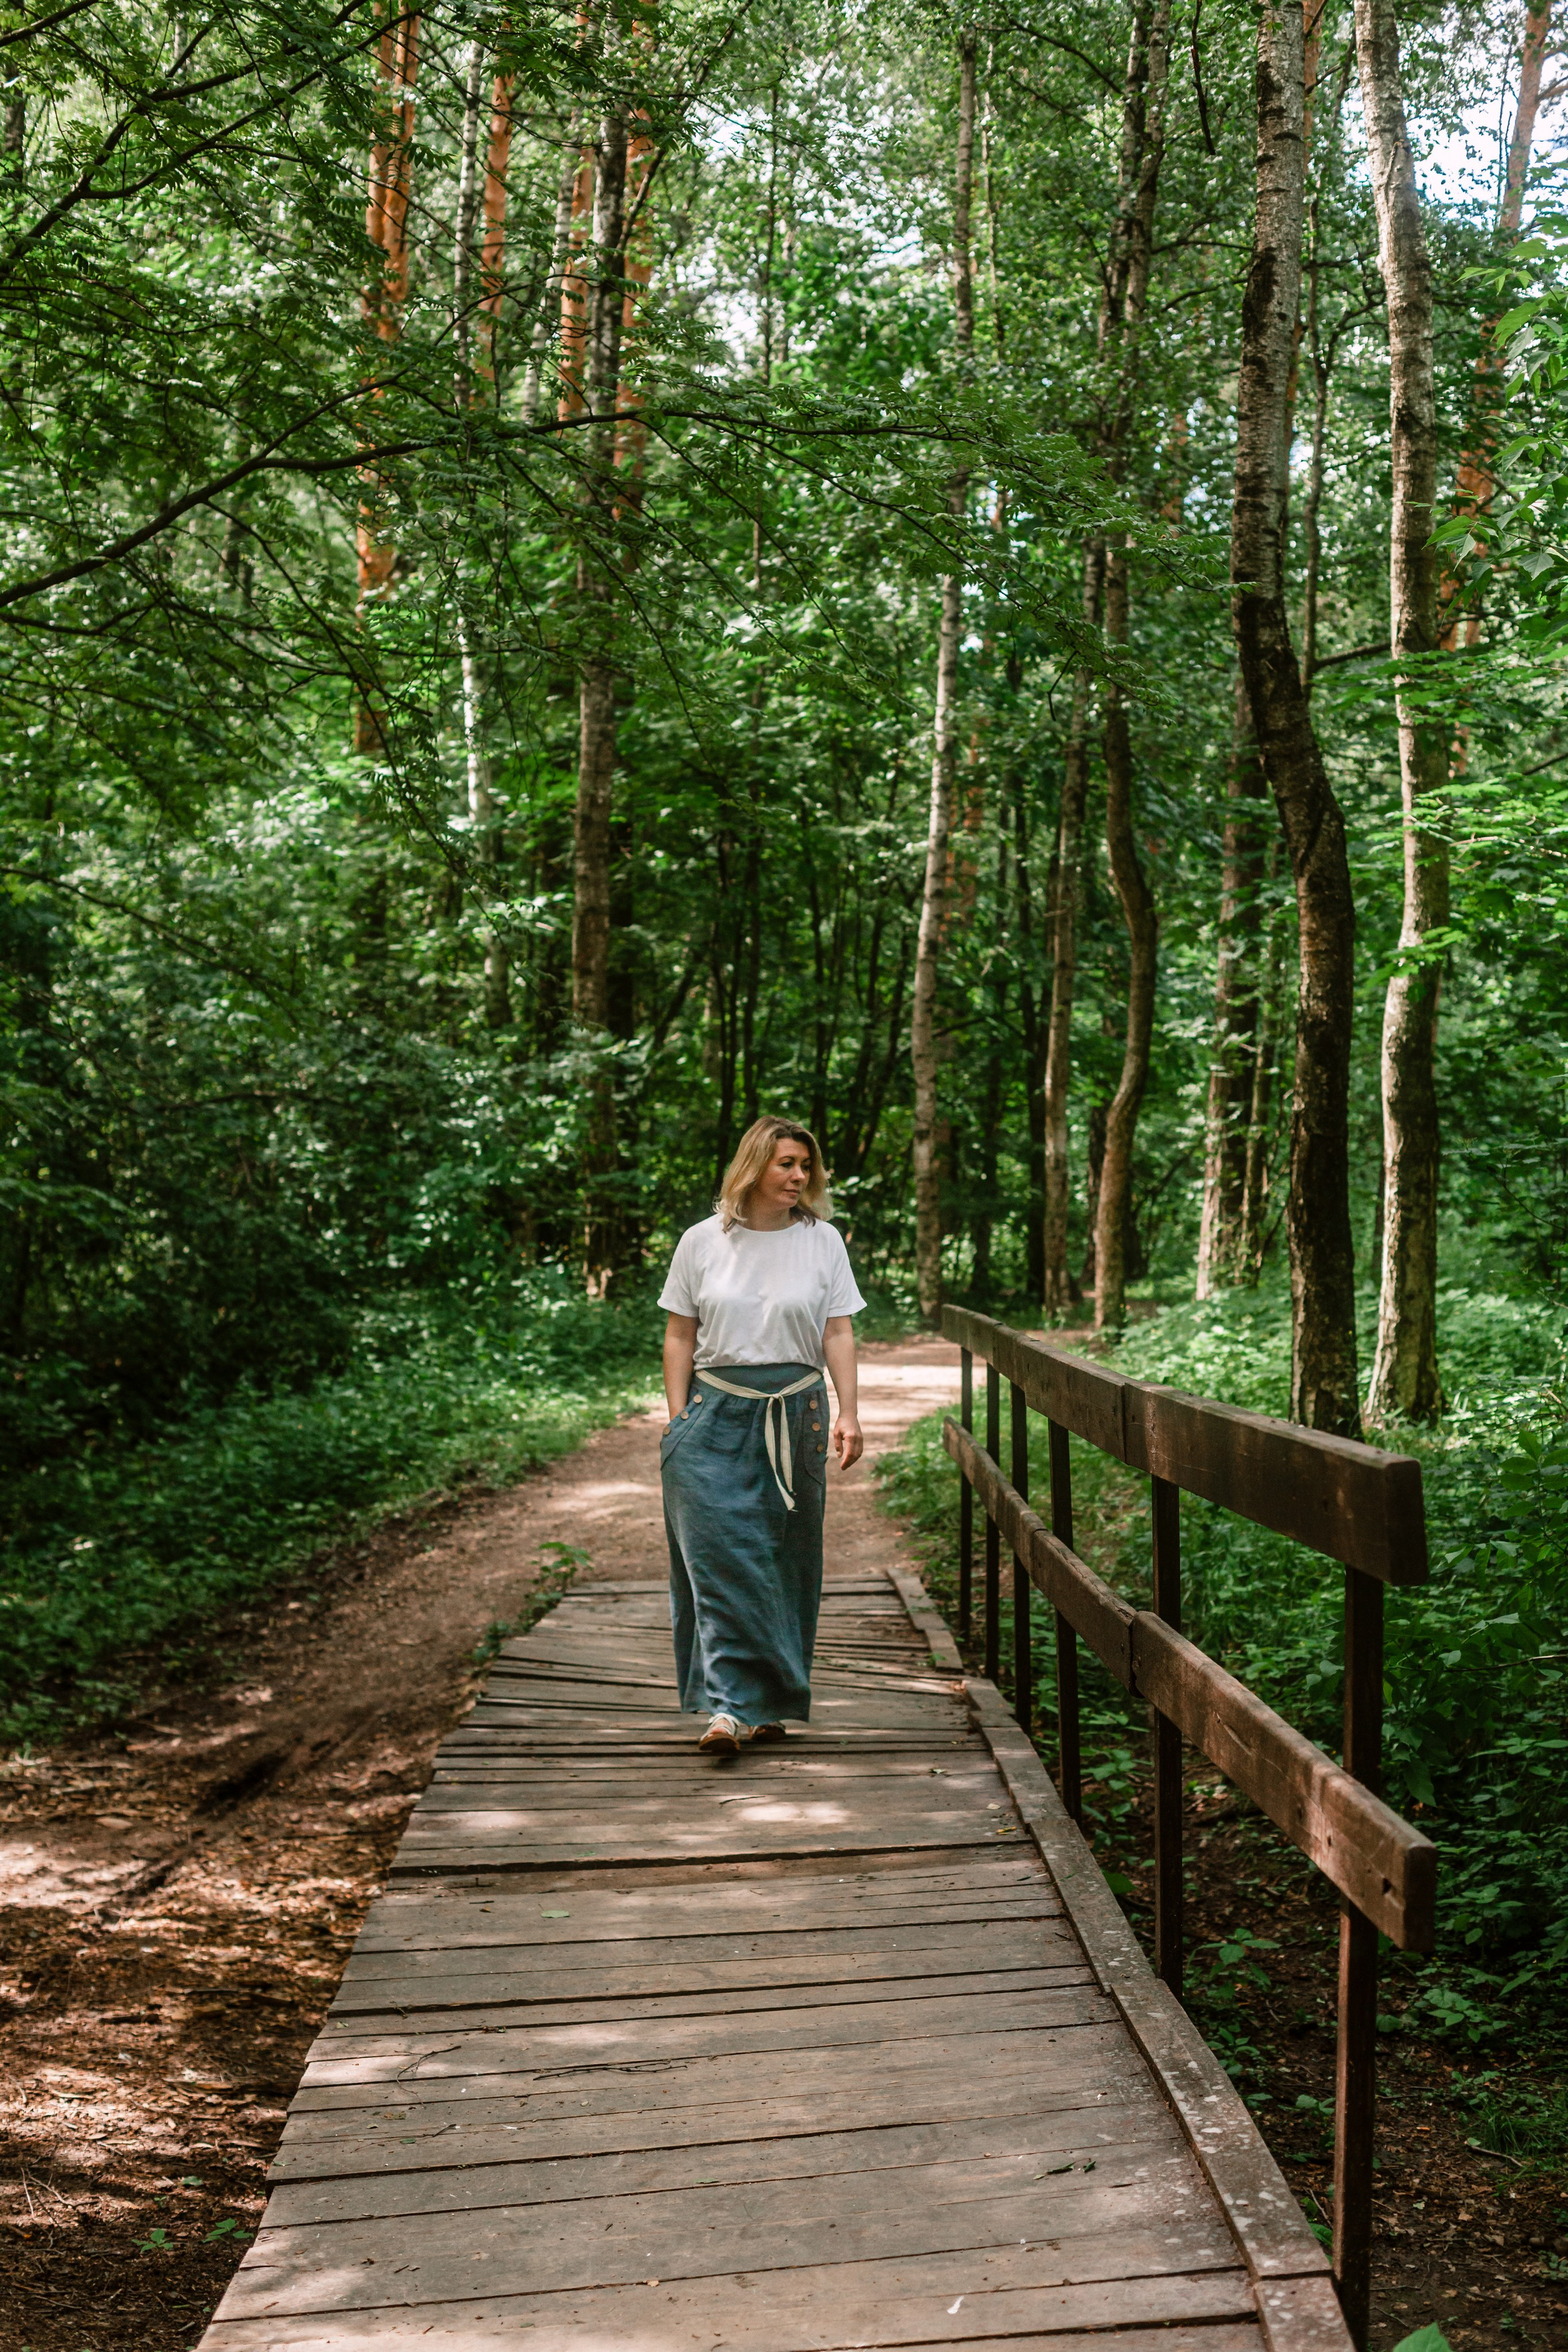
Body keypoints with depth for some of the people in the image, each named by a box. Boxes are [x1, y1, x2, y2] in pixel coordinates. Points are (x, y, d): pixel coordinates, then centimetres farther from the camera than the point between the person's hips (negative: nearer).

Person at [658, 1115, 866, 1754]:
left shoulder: (823, 1241, 5)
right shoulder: (703, 1241, 3)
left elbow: (839, 1332, 4)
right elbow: (679, 1336, 5)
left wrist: (848, 1413, -6)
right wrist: (677, 1420, -2)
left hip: (794, 1412, 1)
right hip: (716, 1412, -1)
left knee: (784, 1558, 5)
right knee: (719, 1554, -9)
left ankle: (771, 1703, 16)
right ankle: (729, 1705, -9)